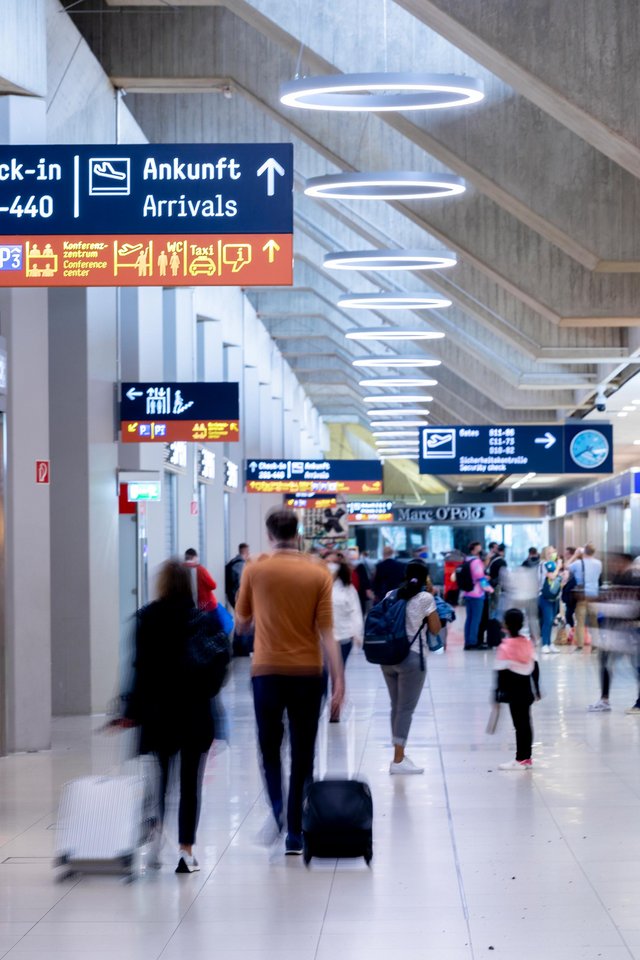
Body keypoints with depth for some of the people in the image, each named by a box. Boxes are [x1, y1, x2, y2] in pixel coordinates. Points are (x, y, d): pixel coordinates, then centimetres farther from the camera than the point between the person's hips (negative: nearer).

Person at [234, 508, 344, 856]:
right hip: (307, 673, 0)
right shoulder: (318, 573, -3)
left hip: (267, 671, 0)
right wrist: (339, 681, -6)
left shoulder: (255, 570, -3)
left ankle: (277, 809, -8)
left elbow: (241, 623, 7)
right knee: (302, 754, 9)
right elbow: (326, 631, -7)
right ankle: (295, 833, 10)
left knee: (269, 747, 16)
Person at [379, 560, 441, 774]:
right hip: (411, 657, -6)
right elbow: (435, 629, 1)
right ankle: (398, 761, -3)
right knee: (406, 708, -2)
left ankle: (400, 754, 25)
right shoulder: (425, 598, -5)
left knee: (396, 706, 16)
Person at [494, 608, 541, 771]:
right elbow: (535, 668, 9)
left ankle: (521, 759, 3)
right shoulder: (528, 643, 3)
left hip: (513, 691, -6)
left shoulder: (505, 647, -16)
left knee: (519, 724, -2)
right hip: (526, 690, 6)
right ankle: (526, 757, 20)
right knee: (526, 722, 12)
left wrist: (499, 693, -11)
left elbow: (502, 672, -18)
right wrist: (536, 689, 17)